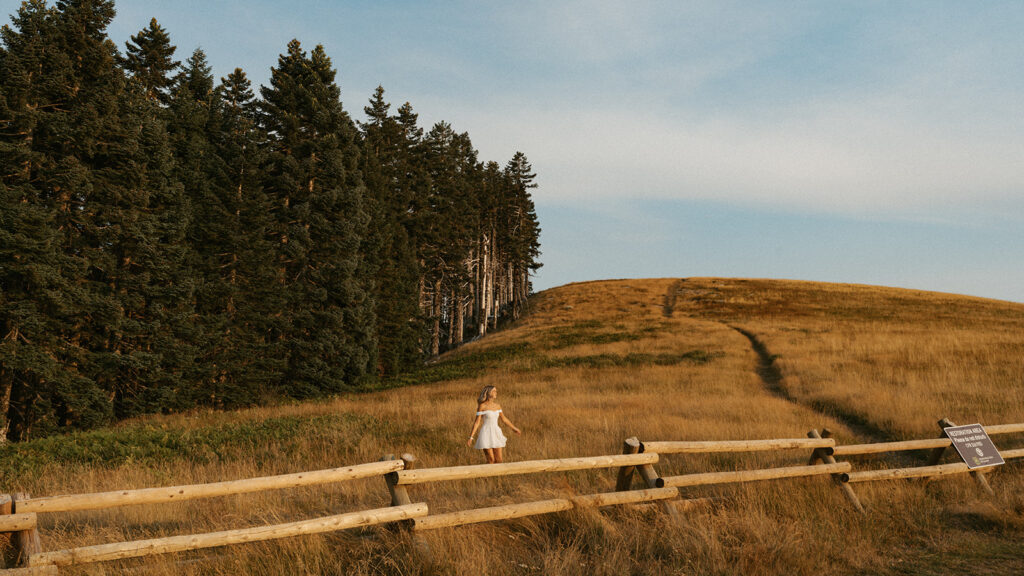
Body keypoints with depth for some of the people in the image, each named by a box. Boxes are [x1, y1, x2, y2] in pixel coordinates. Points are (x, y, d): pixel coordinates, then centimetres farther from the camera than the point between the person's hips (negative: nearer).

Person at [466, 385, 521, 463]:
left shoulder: (497, 406, 8)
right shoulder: (482, 406, -9)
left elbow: (504, 419, 21)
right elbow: (477, 422, -9)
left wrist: (514, 428, 29)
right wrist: (471, 437, -15)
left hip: (496, 434, 6)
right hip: (486, 434, -6)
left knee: (499, 460, 4)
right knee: (491, 460, -7)